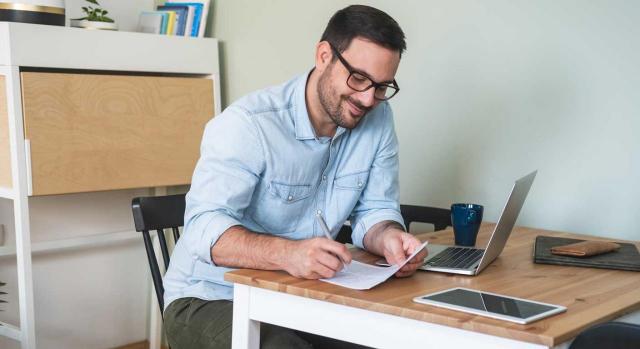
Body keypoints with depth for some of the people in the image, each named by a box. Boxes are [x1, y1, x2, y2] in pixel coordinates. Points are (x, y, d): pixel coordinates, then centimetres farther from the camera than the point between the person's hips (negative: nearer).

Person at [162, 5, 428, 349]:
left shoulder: (378, 119, -2)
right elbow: (205, 225, -27)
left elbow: (375, 211, 3)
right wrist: (288, 253, -45)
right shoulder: (248, 123, -19)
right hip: (212, 300, -5)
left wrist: (387, 238, -22)